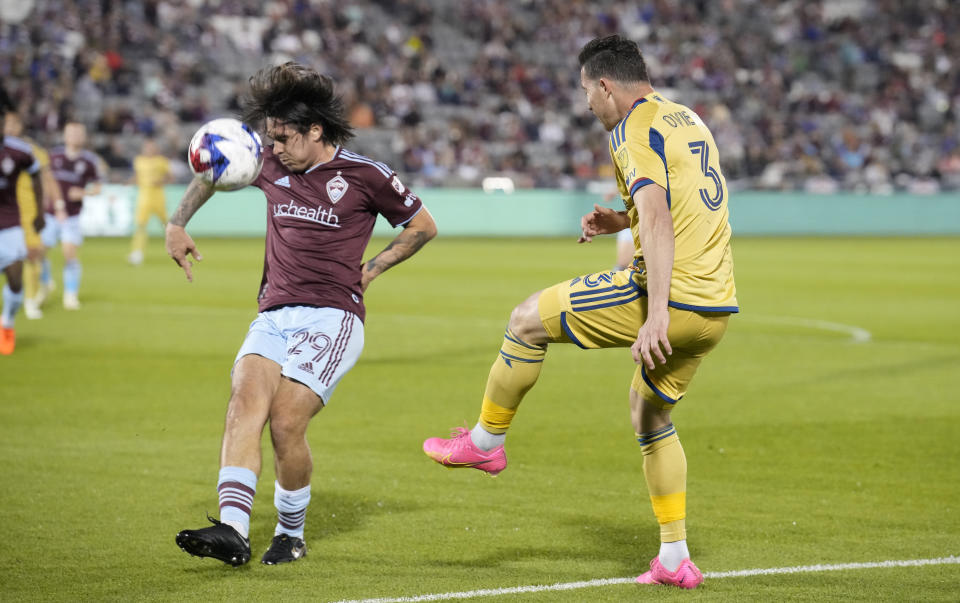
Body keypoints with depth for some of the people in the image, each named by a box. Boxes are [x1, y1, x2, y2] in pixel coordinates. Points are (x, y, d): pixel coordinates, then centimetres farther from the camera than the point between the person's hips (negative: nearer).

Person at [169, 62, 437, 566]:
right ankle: (232, 530, -34)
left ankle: (291, 534, 1)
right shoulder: (270, 166, 12)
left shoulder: (364, 176, 0)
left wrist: (371, 269, 7)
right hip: (274, 315, 4)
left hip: (333, 316, -4)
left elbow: (422, 226, 13)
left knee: (286, 420, -21)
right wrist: (177, 224, 22)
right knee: (245, 400, -23)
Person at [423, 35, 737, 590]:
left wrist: (656, 314, -29)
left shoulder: (636, 129, -9)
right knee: (651, 415, 24)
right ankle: (675, 560, 21)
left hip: (672, 295, -9)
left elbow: (658, 223, -23)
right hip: (718, 305, 9)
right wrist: (623, 221, 24)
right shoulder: (687, 119, 19)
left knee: (529, 320, 6)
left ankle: (486, 440, 21)